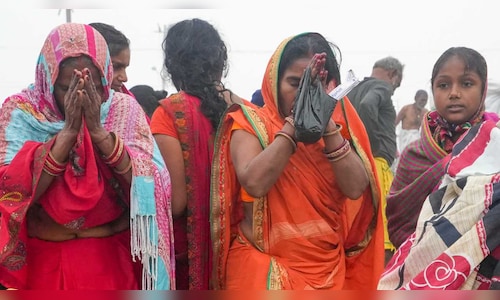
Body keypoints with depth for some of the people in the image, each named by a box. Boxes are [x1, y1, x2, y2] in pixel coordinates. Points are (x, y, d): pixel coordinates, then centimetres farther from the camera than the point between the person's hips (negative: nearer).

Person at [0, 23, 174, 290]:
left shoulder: (124, 108, -5)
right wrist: (67, 131, -26)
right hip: (44, 262, 0)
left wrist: (98, 131, -24)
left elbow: (150, 186, -15)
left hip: (112, 260, 1)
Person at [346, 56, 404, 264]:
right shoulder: (382, 86, -3)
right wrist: (375, 143, -14)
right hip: (375, 163, -8)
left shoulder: (354, 89, 19)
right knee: (384, 227, -9)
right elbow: (367, 105, -24)